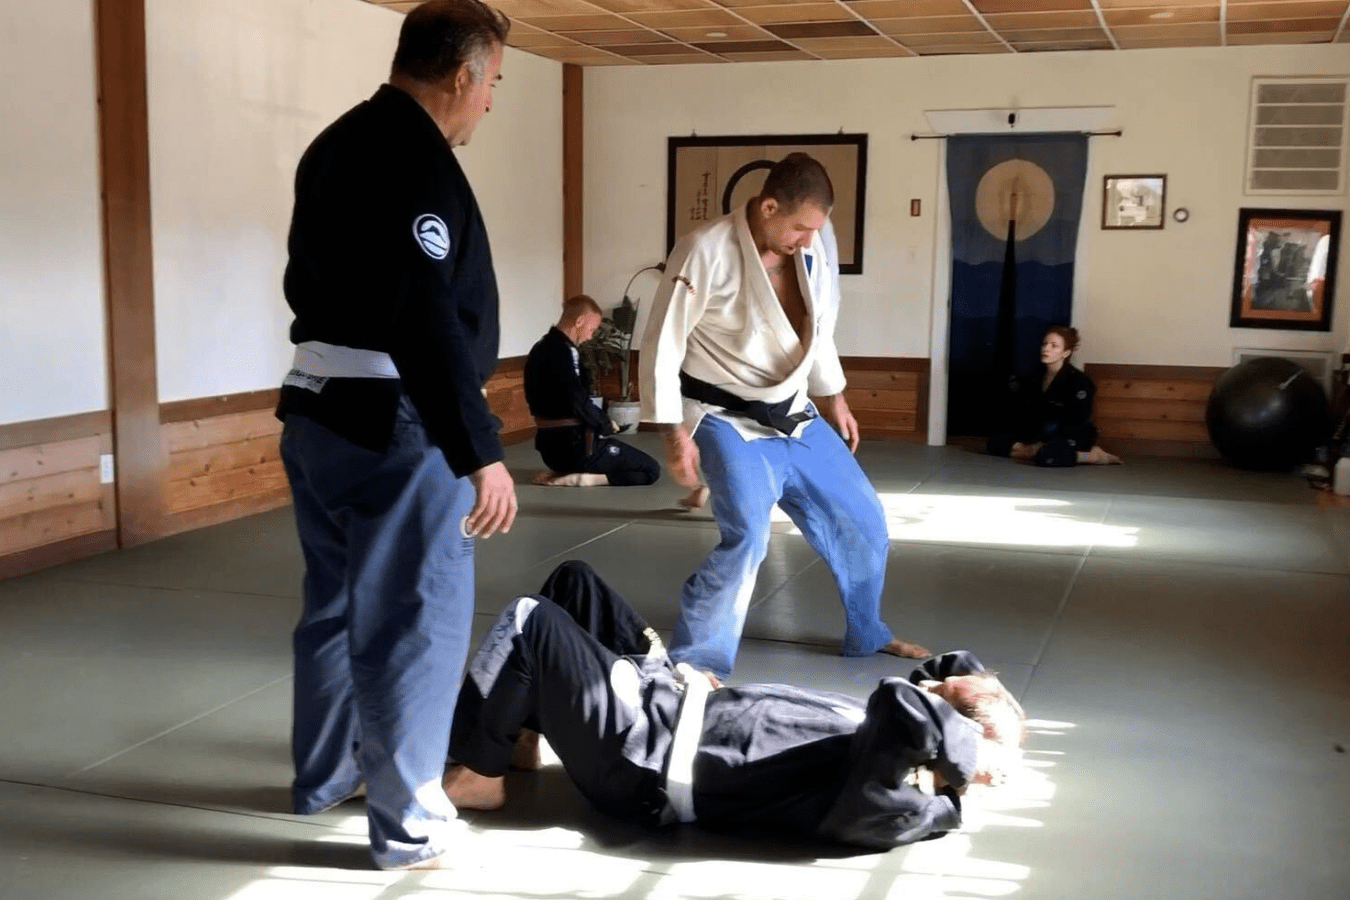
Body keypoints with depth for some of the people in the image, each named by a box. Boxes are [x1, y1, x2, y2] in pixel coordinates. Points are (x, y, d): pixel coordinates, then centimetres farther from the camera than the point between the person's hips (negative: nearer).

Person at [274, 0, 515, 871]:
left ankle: (325, 774, 36)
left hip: (318, 410, 10)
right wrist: (479, 448, -28)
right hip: (391, 426, -10)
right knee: (413, 621, 0)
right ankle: (409, 822, 10)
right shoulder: (414, 158, -18)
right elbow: (425, 318, -27)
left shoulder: (336, 145, 13)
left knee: (338, 603, 21)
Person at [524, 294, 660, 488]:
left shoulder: (540, 349, 11)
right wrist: (606, 424, -6)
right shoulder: (565, 351, -18)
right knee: (651, 470, -5)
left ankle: (562, 473, 9)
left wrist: (600, 420, 12)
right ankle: (576, 479, -13)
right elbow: (578, 403, -24)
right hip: (574, 444, -10)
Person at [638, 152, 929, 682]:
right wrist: (674, 432, -18)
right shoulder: (706, 252, -21)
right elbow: (662, 344, -16)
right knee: (746, 537, -23)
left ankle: (867, 635, 38)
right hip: (728, 421, -7)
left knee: (861, 519, 14)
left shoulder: (814, 246, -3)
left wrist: (832, 395, 21)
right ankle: (694, 663, -6)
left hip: (794, 417, 7)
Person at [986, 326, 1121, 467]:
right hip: (1039, 438, 7)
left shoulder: (1078, 382, -12)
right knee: (996, 442, -7)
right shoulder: (1035, 378, 9)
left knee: (1046, 455, -41)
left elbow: (1077, 425, -18)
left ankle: (1094, 456, -17)